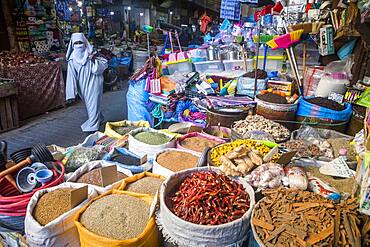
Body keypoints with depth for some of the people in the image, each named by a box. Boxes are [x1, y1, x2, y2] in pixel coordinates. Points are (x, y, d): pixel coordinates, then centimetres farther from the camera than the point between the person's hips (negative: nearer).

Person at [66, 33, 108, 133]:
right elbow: (71, 76, -4)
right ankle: (98, 119, 40)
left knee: (93, 104, -3)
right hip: (82, 86, 4)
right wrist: (71, 93, -7)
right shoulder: (72, 59, -3)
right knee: (88, 104, 18)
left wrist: (95, 60, -26)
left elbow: (105, 64, -8)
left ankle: (92, 126, 5)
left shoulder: (91, 54, -9)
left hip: (93, 84, -4)